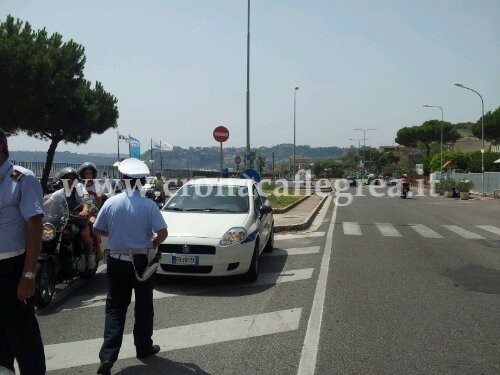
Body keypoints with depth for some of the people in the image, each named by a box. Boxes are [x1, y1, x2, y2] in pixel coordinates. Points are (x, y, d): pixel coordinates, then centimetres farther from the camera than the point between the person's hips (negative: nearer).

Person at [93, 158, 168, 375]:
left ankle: (108, 356, 0)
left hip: (117, 262, 2)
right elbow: (163, 233, -15)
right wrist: (152, 243, 5)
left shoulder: (111, 203, -5)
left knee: (115, 308, 8)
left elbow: (97, 230, 2)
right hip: (143, 261, -2)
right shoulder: (148, 205, -12)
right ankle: (144, 348, 25)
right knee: (143, 306, 13)